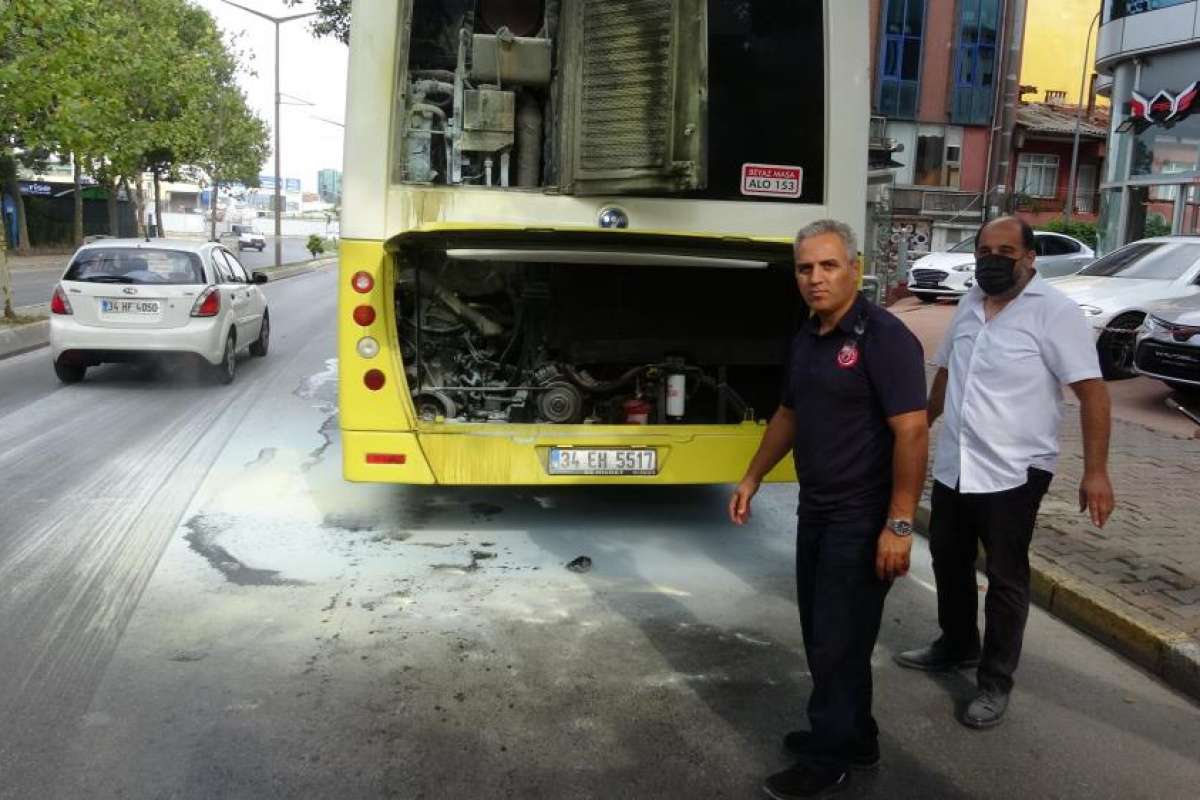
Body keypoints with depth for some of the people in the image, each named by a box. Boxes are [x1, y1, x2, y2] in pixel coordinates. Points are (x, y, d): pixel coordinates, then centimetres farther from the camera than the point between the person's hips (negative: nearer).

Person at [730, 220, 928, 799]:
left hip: (862, 517, -8)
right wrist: (752, 478, 17)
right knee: (821, 634, 18)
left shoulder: (883, 336, -18)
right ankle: (854, 738, 36)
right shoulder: (806, 338, 8)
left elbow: (911, 431, -22)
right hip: (815, 509, 8)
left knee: (838, 641, 3)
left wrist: (899, 524, -24)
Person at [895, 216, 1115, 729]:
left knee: (1005, 579, 6)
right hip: (952, 466, 7)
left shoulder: (1055, 312, -13)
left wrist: (1095, 471, -20)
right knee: (948, 561, 19)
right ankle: (957, 646, 40)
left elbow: (1091, 391, -15)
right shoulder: (969, 305, 7)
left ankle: (995, 683, 20)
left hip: (1014, 473, -6)